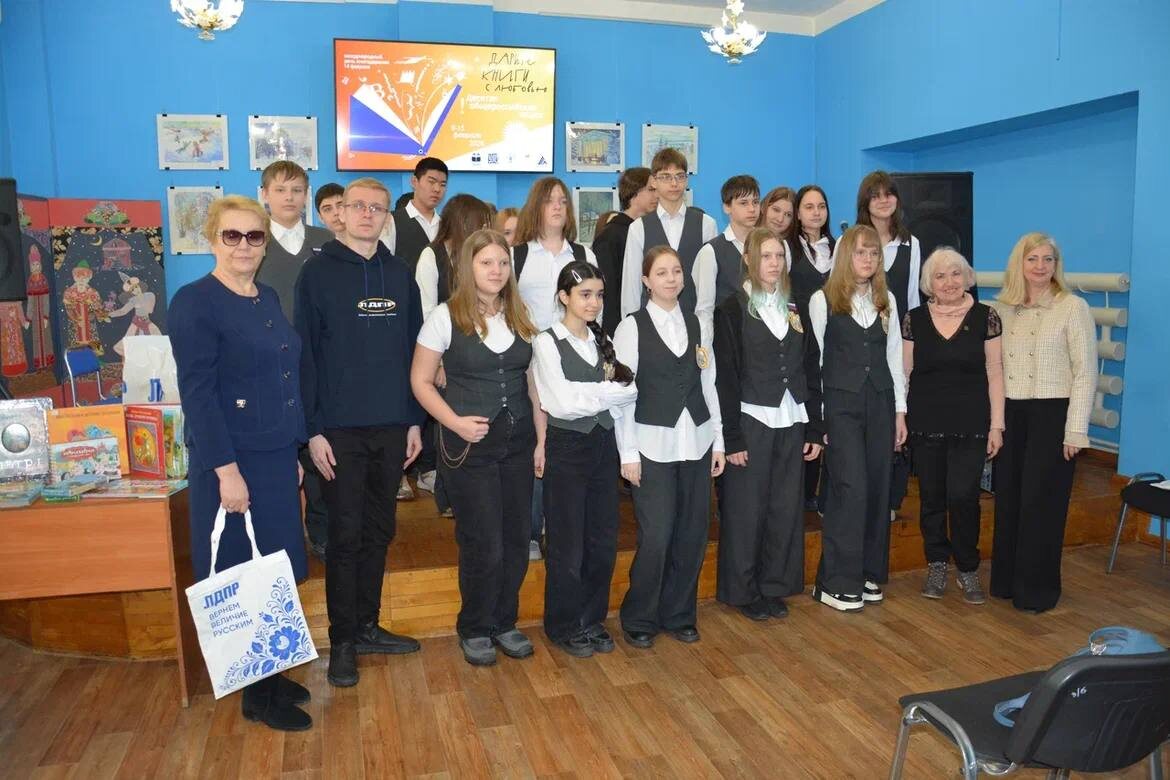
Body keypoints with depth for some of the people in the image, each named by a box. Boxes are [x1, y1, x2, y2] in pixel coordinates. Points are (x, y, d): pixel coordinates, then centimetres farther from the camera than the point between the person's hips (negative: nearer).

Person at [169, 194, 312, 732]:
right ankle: (257, 697, 19)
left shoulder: (268, 299, 11)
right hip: (233, 462, -7)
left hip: (277, 458, 7)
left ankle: (272, 676, 30)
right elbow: (197, 392, -17)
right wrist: (225, 469, -20)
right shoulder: (194, 302, -12)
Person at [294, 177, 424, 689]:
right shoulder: (318, 272, -3)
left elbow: (413, 349, 10)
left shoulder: (399, 274, 9)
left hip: (392, 426, 4)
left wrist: (414, 420, 7)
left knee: (379, 531, 13)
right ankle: (342, 641, 16)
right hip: (341, 429, -4)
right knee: (346, 536, 2)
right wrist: (314, 430, -11)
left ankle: (367, 626, 28)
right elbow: (306, 354, -6)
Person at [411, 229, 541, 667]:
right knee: (483, 544, 2)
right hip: (469, 445, -4)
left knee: (516, 539, 9)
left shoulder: (521, 317, 7)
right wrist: (456, 422, -15)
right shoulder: (446, 317, -5)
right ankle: (475, 629, 25)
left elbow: (534, 382, 9)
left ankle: (504, 622, 30)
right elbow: (421, 381, -3)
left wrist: (542, 439, 3)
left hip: (519, 441, 4)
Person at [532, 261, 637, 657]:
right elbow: (562, 401, -15)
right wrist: (611, 391, -9)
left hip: (603, 444, 5)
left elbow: (625, 391, 3)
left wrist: (587, 394, -12)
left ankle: (592, 619, 27)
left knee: (604, 539, 10)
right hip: (567, 446, -5)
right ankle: (564, 625, 23)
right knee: (568, 543, 4)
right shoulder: (547, 342, -6)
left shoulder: (603, 341, 10)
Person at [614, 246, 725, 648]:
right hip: (653, 445, -4)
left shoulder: (696, 324, 9)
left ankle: (678, 614, 26)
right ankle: (639, 619, 16)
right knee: (656, 537, -5)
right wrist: (628, 452, -8)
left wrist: (718, 440, 8)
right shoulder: (631, 327, -3)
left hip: (697, 442, 4)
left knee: (693, 533, 7)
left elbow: (708, 384, 10)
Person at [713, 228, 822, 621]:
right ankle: (743, 591, 17)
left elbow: (811, 372, 11)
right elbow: (725, 378, -9)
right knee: (747, 510, 3)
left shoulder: (794, 310, 10)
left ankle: (775, 586, 24)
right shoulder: (733, 310, -5)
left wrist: (814, 428, 7)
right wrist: (731, 437, -13)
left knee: (786, 509, 9)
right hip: (751, 422, -5)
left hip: (790, 423, 5)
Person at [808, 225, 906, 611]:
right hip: (841, 404, -4)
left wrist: (900, 410, 9)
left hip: (880, 404, 5)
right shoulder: (823, 300, -2)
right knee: (851, 488, -9)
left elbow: (894, 356, 13)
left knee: (878, 489, 6)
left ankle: (869, 573, 20)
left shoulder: (887, 300, 11)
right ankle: (836, 582, 1)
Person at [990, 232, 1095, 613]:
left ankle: (1037, 589, 17)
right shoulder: (1002, 308, 7)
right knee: (1007, 499, 10)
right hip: (1009, 414, 4)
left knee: (1041, 502, 2)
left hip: (1052, 414, -4)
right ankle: (1005, 580, 24)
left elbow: (1085, 372, -7)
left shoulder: (1073, 307, -6)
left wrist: (1075, 430, -11)